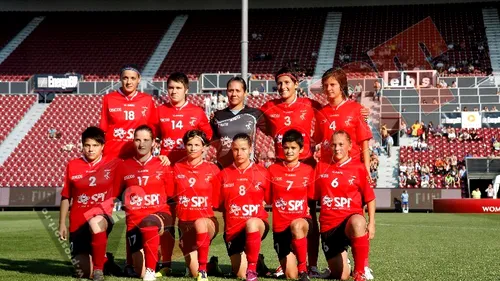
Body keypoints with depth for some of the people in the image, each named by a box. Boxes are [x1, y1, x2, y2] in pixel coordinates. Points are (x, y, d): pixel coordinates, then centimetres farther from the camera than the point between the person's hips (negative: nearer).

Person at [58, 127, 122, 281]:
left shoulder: (114, 164, 1)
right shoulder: (72, 166, 5)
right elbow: (66, 197, 10)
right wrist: (62, 224, 8)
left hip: (102, 217, -2)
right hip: (78, 222, 2)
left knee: (95, 222, -42)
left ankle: (99, 268, -24)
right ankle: (103, 259, 36)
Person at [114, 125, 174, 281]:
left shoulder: (162, 166, 4)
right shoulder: (124, 166, 6)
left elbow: (171, 196, 9)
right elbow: (116, 195, 15)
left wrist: (166, 222, 2)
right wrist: (126, 203, 1)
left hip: (159, 213, -2)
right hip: (134, 218, 2)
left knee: (148, 223, -42)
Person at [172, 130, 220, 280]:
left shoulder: (212, 169, -1)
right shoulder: (177, 168, 4)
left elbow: (218, 200, 7)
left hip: (207, 221, -2)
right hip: (185, 223, 2)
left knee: (200, 223, -40)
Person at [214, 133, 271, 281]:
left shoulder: (262, 173, 2)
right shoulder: (223, 175, 4)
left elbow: (270, 199, 11)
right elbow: (218, 205, 11)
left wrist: (258, 205, 1)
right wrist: (231, 208, 2)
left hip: (257, 224, -2)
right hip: (233, 229, 2)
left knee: (251, 223, -41)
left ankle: (252, 269, -29)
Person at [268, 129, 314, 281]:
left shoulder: (308, 171, 1)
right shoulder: (273, 170, 2)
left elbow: (311, 197, 9)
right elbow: (268, 198, 10)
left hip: (301, 219, -1)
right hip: (280, 225, 1)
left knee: (297, 226, -42)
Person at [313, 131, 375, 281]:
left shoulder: (358, 168, 1)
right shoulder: (321, 167, 7)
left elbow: (370, 198, 4)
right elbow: (314, 196, 12)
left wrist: (371, 223, -5)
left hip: (351, 218, -2)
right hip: (328, 224, 3)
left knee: (358, 223, -43)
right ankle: (342, 260, 39)